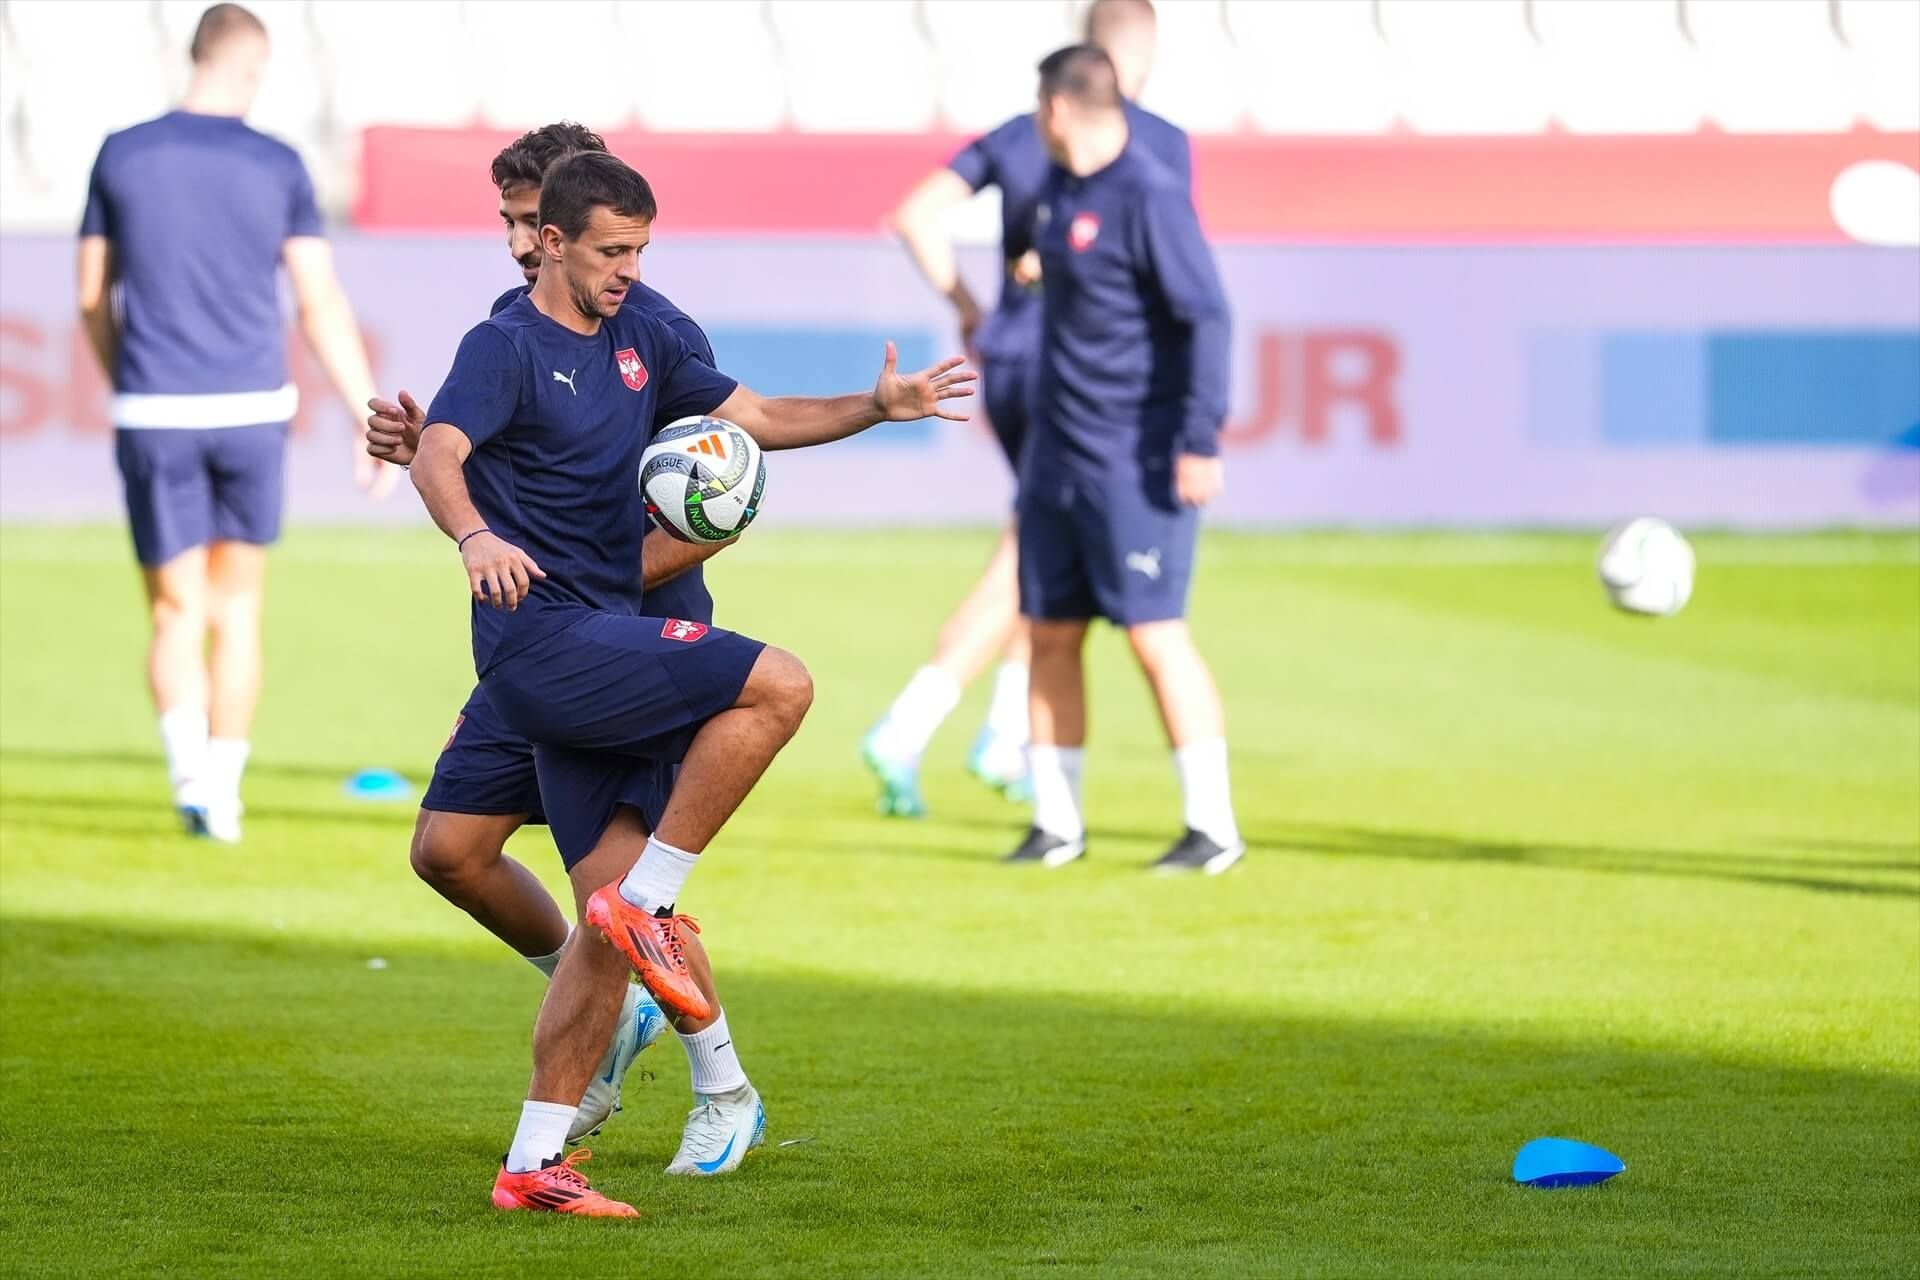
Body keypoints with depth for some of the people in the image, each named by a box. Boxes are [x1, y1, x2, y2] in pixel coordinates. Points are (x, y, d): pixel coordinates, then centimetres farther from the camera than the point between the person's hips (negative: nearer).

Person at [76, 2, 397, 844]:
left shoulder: (122, 158, 1)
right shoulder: (277, 168, -2)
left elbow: (93, 300, 8)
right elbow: (322, 305, -5)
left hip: (153, 418, 0)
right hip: (250, 410, 0)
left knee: (176, 615, 4)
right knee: (238, 610, 15)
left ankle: (190, 767, -21)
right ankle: (224, 792, 14)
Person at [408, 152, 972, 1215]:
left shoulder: (639, 342, 17)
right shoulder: (505, 347, -7)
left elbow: (756, 418, 22)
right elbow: (437, 457, -23)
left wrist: (877, 407, 6)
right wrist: (474, 534, -45)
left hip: (602, 645, 8)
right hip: (540, 637, -8)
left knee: (610, 928, 3)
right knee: (778, 685, -21)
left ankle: (532, 1165, 5)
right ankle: (648, 902, -14)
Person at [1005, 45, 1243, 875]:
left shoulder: (1147, 197, -16)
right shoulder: (1061, 191, 11)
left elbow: (1206, 317, -20)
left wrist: (1200, 442, -24)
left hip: (1135, 463, -9)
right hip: (1057, 456, 9)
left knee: (1154, 634, -9)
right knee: (1050, 634, 8)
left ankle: (1214, 829, -3)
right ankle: (1056, 825, 15)